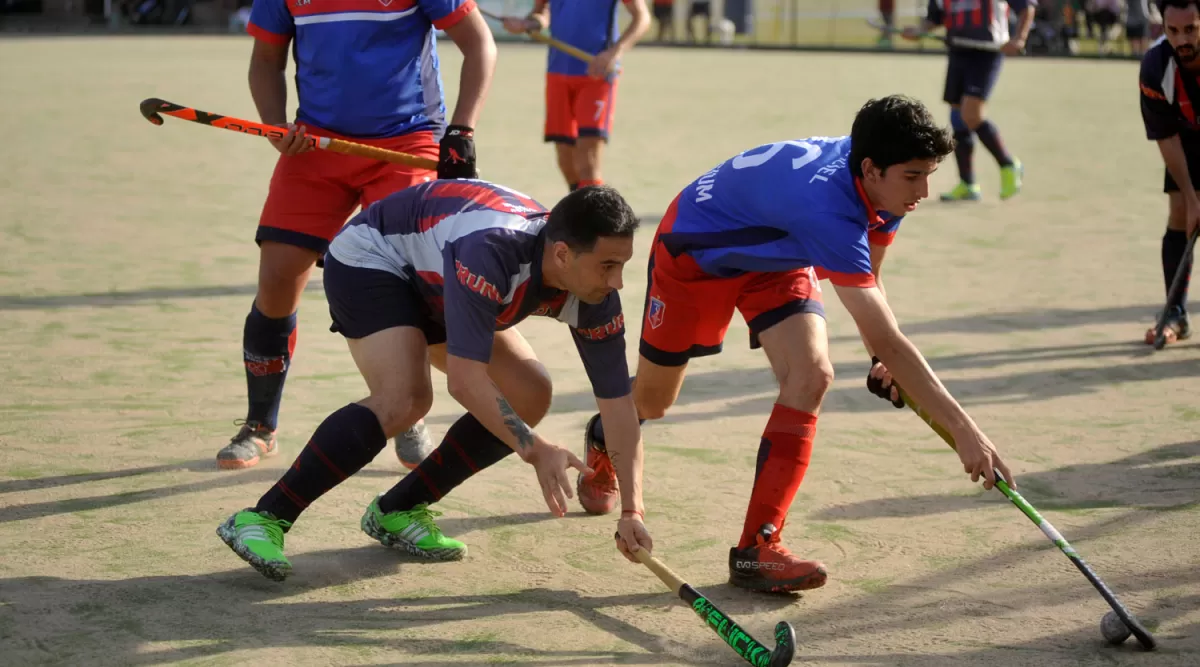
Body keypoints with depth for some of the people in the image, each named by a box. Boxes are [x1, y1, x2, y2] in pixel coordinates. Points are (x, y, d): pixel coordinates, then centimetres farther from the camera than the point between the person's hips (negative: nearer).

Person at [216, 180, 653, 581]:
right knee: (404, 399, -31)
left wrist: (632, 511, -21)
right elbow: (465, 382, -44)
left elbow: (618, 403, -16)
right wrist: (535, 451, -42)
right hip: (371, 257, -8)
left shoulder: (595, 294, -21)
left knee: (529, 395, -4)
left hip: (433, 282, 8)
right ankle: (264, 519, -25)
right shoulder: (489, 251, -42)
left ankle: (397, 512, 5)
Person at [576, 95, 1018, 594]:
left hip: (775, 256, 6)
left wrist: (883, 364, -18)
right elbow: (887, 341, -48)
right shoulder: (828, 206, -46)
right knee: (651, 402, 11)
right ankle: (603, 440, 51)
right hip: (695, 249, -6)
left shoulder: (883, 184, -21)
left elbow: (868, 283, -1)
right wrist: (962, 430, -49)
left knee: (812, 375, -19)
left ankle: (757, 547, -13)